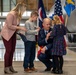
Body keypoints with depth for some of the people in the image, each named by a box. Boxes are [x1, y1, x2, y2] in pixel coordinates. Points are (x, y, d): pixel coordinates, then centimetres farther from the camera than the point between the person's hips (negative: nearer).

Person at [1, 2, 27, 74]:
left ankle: (10, 67, 16)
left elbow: (16, 25, 4)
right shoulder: (11, 14, -20)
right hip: (7, 34, -8)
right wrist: (20, 28, -23)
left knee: (12, 50, 7)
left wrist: (21, 29, -10)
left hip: (13, 34, 8)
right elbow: (9, 26, -23)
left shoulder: (18, 15, 3)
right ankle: (6, 68, 2)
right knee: (8, 50, -7)